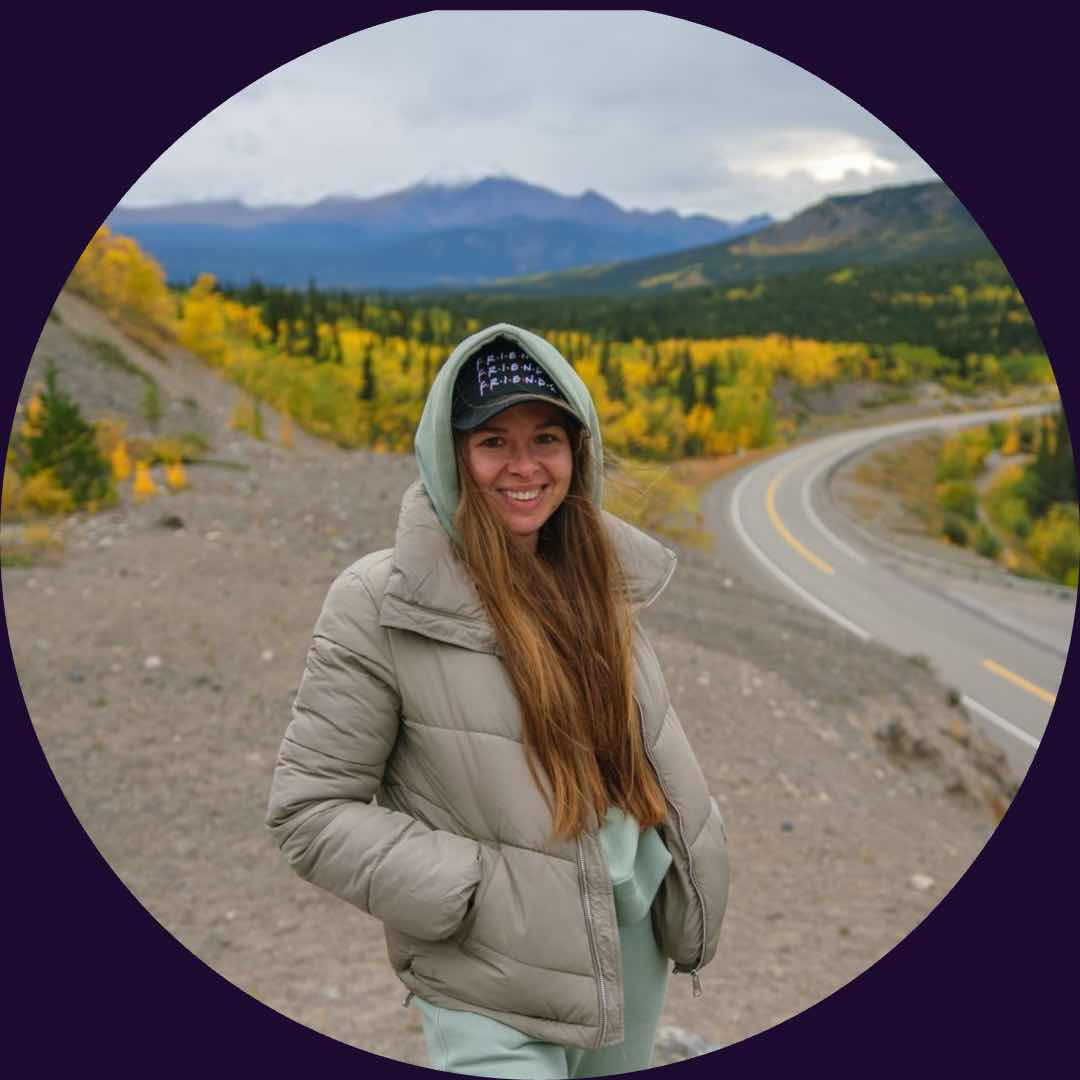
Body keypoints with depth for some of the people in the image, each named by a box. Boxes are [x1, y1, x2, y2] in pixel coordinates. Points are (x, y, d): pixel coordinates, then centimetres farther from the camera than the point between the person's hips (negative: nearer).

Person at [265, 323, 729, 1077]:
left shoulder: (596, 574, 1)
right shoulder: (382, 603, -16)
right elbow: (310, 811, -13)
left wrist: (692, 858, 8)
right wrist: (472, 891, -18)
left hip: (634, 933, 6)